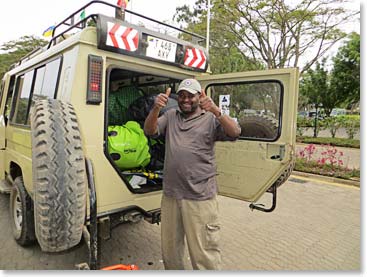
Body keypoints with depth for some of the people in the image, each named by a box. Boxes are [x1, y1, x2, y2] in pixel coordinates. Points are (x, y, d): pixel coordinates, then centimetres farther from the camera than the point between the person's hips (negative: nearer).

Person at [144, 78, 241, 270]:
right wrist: (156, 109, -18)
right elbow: (149, 131, 1)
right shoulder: (170, 116, 12)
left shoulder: (210, 119, 2)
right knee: (169, 250, 22)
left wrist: (216, 111, -28)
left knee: (204, 254, 2)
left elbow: (235, 133, -11)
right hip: (170, 195, 5)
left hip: (200, 197, -4)